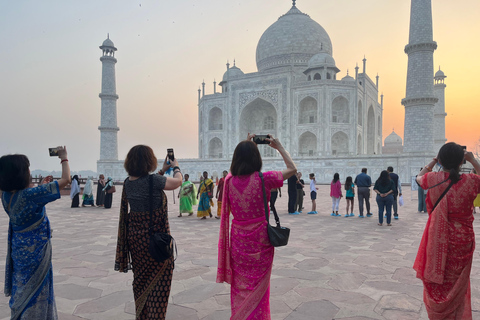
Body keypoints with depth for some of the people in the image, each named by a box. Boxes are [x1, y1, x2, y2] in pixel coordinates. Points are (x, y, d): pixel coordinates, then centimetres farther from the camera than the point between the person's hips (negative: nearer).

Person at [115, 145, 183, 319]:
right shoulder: (153, 180, -21)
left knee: (140, 278, 22)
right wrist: (176, 167, 11)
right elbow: (178, 181, -8)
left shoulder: (128, 182, -1)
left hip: (134, 237, 7)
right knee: (159, 279, 8)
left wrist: (162, 171, 20)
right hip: (155, 238, -7)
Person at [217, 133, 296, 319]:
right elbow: (292, 169, -3)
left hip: (238, 241, 3)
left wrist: (245, 146, 18)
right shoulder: (263, 179, -16)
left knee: (239, 289, 18)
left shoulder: (229, 180, -6)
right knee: (258, 289, 14)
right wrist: (279, 147, 6)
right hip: (260, 241, -3)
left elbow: (235, 167, 20)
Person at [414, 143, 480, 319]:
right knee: (457, 283, 17)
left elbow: (419, 177, 12)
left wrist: (433, 161, 13)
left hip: (437, 239, 1)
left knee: (436, 281, 17)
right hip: (462, 240, 0)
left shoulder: (433, 179, -12)